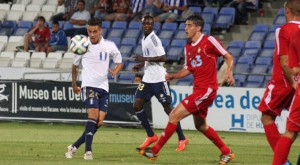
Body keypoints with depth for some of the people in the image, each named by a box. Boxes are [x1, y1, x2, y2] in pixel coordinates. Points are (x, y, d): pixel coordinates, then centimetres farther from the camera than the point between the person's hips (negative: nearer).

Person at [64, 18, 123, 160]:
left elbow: (119, 62, 15)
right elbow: (75, 65, 17)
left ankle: (74, 147, 8)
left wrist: (115, 71, -7)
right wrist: (74, 85, 20)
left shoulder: (109, 46, 3)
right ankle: (88, 151, -25)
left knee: (99, 122, -4)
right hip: (88, 86, -3)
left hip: (103, 87, 3)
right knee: (93, 115, -22)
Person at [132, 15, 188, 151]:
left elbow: (163, 58, -22)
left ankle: (182, 139, 5)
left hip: (158, 79, -9)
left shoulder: (153, 39, -14)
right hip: (147, 79, 9)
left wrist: (144, 59, -22)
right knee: (137, 105, 2)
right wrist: (141, 65, 14)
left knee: (168, 108, -4)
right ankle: (150, 136, 12)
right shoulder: (144, 39, 14)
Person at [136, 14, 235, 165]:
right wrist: (172, 76, 3)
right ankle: (226, 152, 32)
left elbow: (229, 57, -4)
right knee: (201, 126, 19)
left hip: (207, 89, -9)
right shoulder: (188, 47, 12)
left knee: (174, 115, -13)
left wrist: (229, 72, -22)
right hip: (198, 89, 9)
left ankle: (155, 150, -8)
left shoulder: (209, 41, -10)